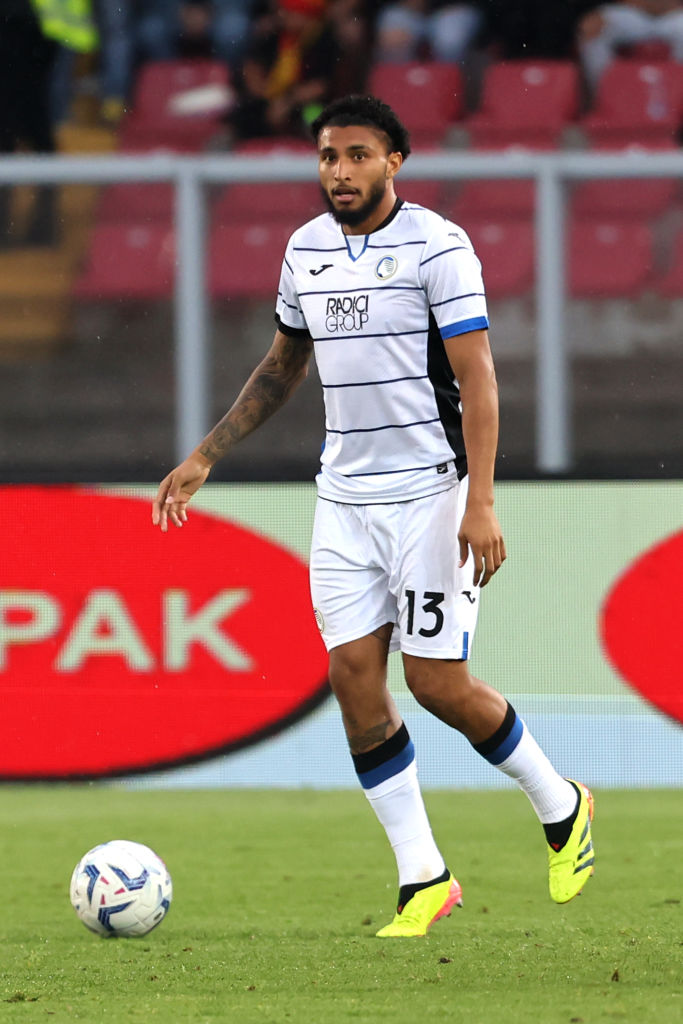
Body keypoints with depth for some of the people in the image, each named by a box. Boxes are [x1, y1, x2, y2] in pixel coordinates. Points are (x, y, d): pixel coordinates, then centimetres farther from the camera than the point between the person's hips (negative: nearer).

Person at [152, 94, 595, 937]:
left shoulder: (436, 246, -11)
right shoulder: (306, 250, 9)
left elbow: (476, 377, -15)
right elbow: (281, 367, 23)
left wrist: (480, 503, -23)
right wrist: (204, 457, 18)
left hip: (429, 490, -6)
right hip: (345, 496, 6)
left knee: (436, 680, -8)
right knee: (354, 675, -3)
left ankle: (560, 809, 18)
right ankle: (423, 880, 3)